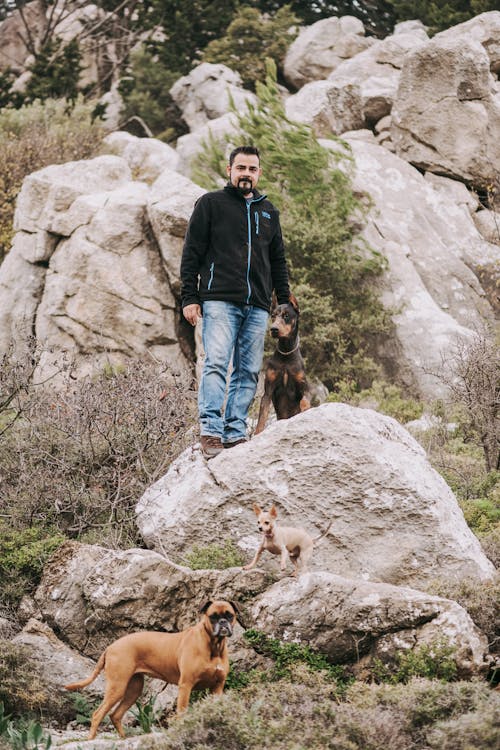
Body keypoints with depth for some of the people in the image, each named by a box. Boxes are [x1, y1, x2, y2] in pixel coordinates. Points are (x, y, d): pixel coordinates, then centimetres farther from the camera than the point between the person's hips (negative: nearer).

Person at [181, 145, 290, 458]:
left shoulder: (268, 211, 20)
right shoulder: (211, 204, 7)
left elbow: (278, 261, 25)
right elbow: (192, 253, 3)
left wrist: (285, 302, 18)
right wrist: (190, 298, -5)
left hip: (257, 307, 5)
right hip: (220, 301, -5)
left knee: (249, 373, 0)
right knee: (216, 364, -16)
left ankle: (236, 433, 2)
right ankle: (211, 431, -22)